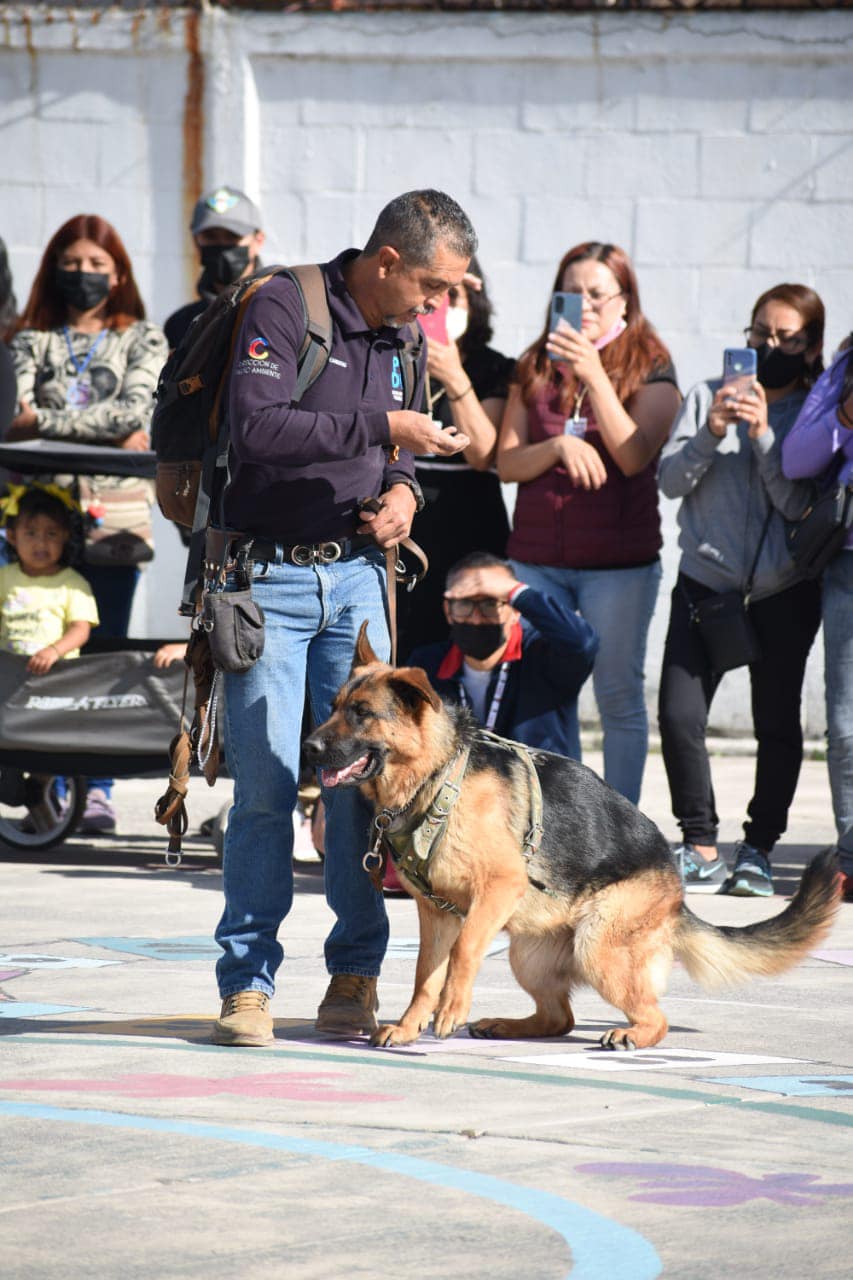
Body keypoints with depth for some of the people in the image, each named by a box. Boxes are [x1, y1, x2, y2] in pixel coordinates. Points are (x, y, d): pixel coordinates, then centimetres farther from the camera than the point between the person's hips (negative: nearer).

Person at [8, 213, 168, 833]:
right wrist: (106, 431, -14)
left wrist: (48, 423, -12)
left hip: (114, 509, -1)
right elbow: (17, 415, -2)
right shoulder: (34, 339, 14)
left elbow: (134, 407, -6)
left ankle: (100, 788, 0)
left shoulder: (143, 339, 12)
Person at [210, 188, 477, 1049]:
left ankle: (355, 977, 8)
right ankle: (247, 980, 0)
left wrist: (402, 488, 4)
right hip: (269, 579, -6)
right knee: (265, 781, -7)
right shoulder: (285, 308, -11)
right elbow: (254, 429, -25)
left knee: (364, 775, -1)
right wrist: (380, 426, -24)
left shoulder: (398, 334, 12)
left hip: (356, 575, 6)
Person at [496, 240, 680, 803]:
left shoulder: (650, 367, 1)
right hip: (537, 557, 3)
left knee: (619, 696, 1)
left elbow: (635, 455, -13)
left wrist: (593, 373, -19)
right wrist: (558, 447, -15)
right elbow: (507, 462, 5)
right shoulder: (537, 367, 10)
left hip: (619, 562, -3)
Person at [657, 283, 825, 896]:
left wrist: (763, 434, -18)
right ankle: (700, 849, 1)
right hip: (705, 582, 1)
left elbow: (800, 503, -10)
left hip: (783, 592, -1)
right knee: (679, 716, -9)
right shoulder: (710, 396, 8)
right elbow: (671, 479, 1)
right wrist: (710, 435, -16)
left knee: (777, 724, 1)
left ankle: (759, 848, 14)